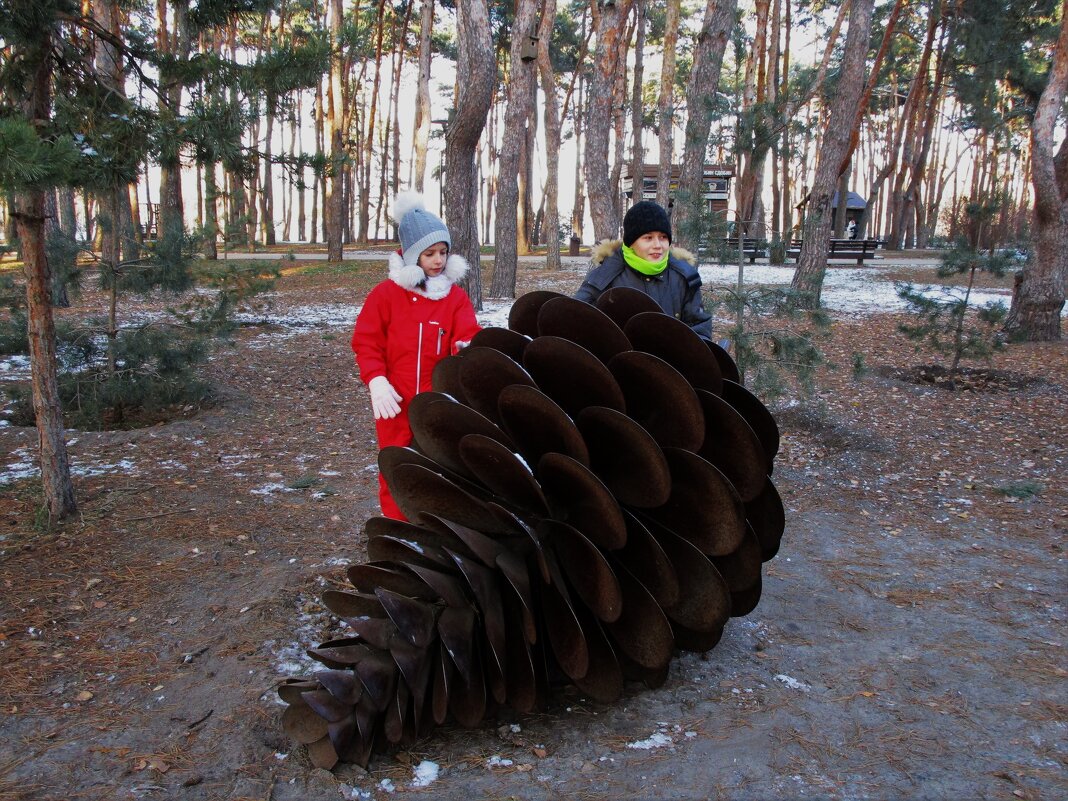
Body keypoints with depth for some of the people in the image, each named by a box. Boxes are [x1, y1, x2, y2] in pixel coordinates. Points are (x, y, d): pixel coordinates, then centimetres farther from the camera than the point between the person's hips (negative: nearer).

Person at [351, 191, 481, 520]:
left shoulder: (455, 296, 2)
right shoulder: (386, 293, -2)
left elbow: (467, 336, -10)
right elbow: (366, 342, -2)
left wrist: (471, 346, -35)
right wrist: (376, 380, -16)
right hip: (396, 403, -1)